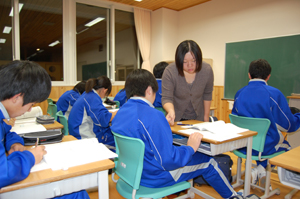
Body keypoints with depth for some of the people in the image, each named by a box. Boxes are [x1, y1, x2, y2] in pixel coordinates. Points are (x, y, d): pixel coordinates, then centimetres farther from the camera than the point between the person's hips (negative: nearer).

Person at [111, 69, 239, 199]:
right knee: (208, 162, 8)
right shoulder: (152, 115, -29)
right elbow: (168, 161, -29)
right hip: (154, 178, -8)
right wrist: (191, 148, -11)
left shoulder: (120, 112, -2)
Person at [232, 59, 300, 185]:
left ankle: (260, 170, 25)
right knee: (286, 145, 28)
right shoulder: (274, 94, -15)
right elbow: (289, 126, -7)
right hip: (266, 146, -4)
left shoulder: (239, 94, -3)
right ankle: (260, 170, 9)